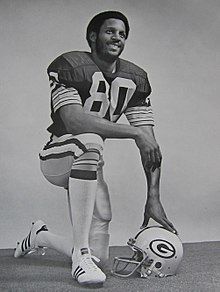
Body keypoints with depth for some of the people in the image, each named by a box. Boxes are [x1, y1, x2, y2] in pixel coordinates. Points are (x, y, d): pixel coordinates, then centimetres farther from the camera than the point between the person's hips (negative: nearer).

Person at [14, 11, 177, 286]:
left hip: (88, 165, 6)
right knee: (91, 141, -41)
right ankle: (81, 254, -31)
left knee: (100, 257, 0)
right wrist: (135, 132, -35)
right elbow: (72, 119, -32)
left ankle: (40, 236, 33)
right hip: (56, 157, -5)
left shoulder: (136, 79, 1)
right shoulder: (70, 65, -15)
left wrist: (153, 197, -13)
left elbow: (149, 142, -4)